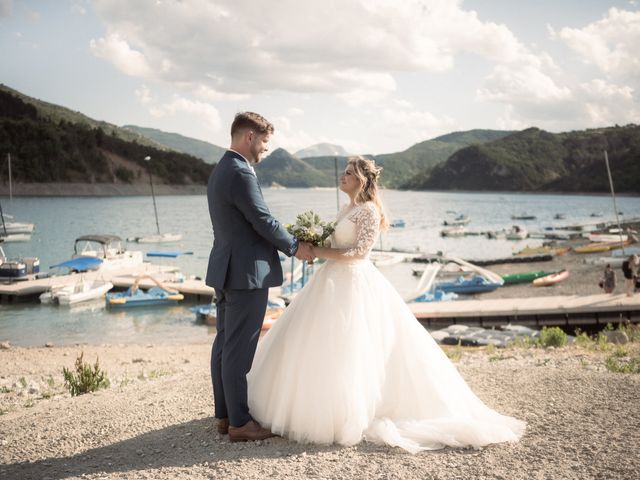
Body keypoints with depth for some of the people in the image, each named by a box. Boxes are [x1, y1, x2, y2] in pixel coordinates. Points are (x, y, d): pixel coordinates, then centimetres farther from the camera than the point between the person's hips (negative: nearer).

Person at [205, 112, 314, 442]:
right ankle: (240, 423, 5)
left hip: (226, 271, 10)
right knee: (239, 350, -3)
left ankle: (225, 415, 22)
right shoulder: (241, 174, -18)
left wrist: (286, 244, 16)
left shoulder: (220, 171, 14)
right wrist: (295, 248, -2)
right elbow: (264, 222, -17)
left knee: (224, 344, 13)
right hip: (246, 273, -10)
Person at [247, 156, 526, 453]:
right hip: (337, 282, 10)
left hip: (353, 284, -10)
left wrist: (319, 252, -18)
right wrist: (314, 248, 4)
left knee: (342, 352, -7)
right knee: (321, 348, 11)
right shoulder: (349, 207, 15)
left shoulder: (369, 210, -12)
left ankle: (348, 418, 4)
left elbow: (358, 252, -19)